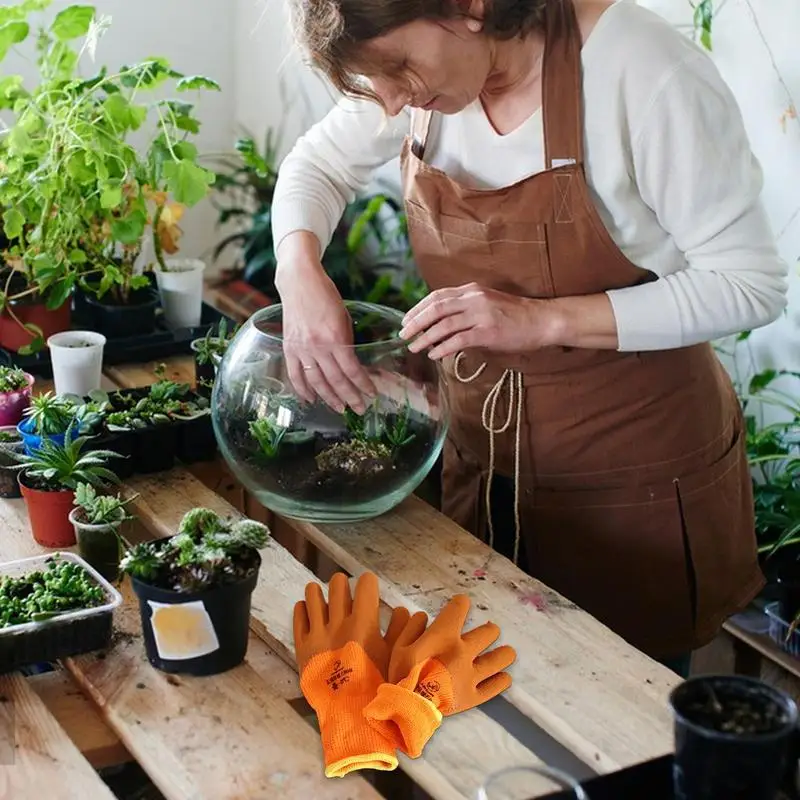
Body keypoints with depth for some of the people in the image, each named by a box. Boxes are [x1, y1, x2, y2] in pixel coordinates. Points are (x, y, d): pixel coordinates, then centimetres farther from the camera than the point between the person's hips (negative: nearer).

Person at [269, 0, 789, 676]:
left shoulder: (644, 70, -24)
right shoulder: (422, 57, -7)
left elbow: (752, 283, -20)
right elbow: (319, 163, 8)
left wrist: (544, 319, -29)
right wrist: (301, 275, -15)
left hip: (634, 483, -5)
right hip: (482, 454, 5)